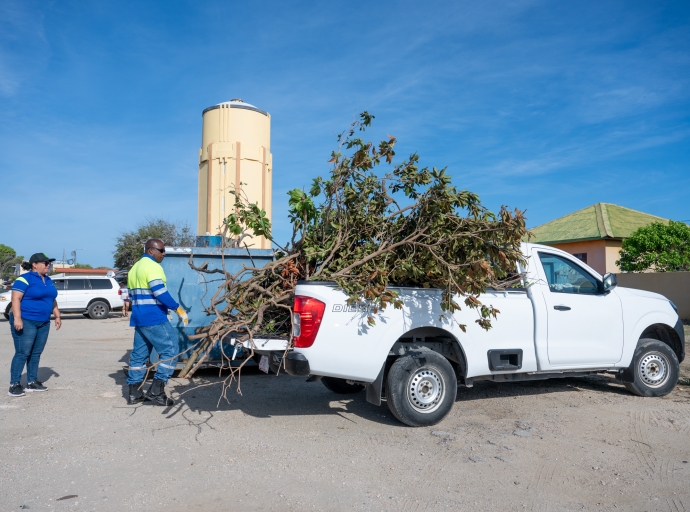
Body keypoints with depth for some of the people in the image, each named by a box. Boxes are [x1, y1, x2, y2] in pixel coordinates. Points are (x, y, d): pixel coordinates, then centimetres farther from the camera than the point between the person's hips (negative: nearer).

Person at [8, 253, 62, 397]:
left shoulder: (48, 280, 14)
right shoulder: (25, 279, -10)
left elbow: (52, 300, 22)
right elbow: (15, 299, -17)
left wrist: (57, 316, 17)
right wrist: (17, 318, -24)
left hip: (43, 323, 8)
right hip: (25, 322, -8)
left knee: (36, 353, 10)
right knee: (22, 353, -7)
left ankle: (32, 382, 18)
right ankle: (14, 385, -1)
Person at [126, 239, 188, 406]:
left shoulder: (134, 268, 19)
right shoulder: (153, 266, -11)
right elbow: (160, 293, -21)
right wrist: (178, 309, -18)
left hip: (138, 317, 10)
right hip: (154, 318, -10)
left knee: (139, 353, 13)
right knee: (170, 350, -5)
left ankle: (134, 393, 17)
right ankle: (156, 391, -7)